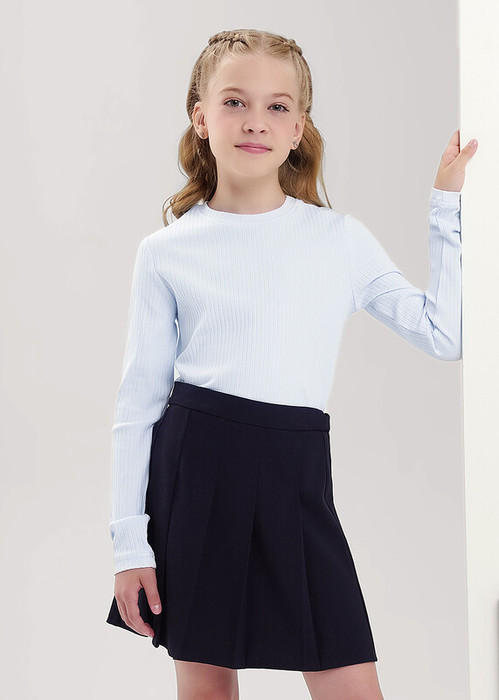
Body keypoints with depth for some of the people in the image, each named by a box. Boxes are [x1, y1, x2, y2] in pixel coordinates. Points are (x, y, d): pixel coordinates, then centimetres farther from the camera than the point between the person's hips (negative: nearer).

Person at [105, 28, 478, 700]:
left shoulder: (341, 239, 5)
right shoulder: (167, 252, 1)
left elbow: (445, 333, 7)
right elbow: (138, 404, 3)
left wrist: (449, 205, 6)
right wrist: (130, 545, -1)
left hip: (296, 476, 1)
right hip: (194, 472, 0)